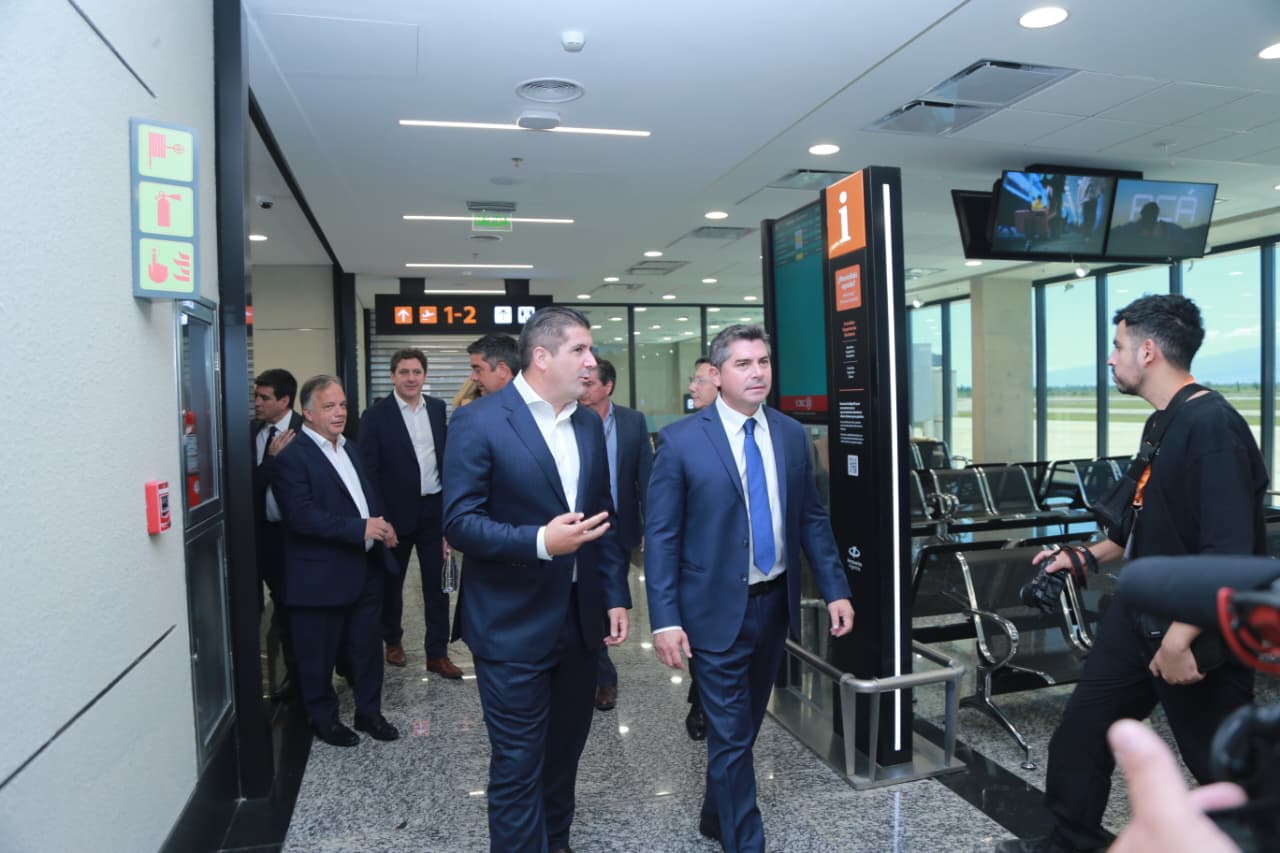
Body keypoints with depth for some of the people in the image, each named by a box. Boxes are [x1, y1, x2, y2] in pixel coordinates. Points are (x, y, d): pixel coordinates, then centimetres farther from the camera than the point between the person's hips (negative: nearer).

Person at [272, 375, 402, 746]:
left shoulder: (351, 449, 13)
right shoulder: (292, 458, -13)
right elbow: (302, 516, -22)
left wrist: (382, 525, -1)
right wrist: (360, 528, -24)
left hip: (366, 569, 7)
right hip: (321, 577, -7)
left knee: (368, 646, 16)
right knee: (319, 655, 9)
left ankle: (369, 711, 31)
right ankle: (324, 718, 27)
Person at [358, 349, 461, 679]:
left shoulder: (438, 408, 5)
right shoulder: (375, 416, -8)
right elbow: (369, 471, -8)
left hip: (434, 509, 3)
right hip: (397, 512, -3)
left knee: (437, 583, 7)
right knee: (391, 582, 14)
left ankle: (437, 653, 17)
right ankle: (393, 641, 36)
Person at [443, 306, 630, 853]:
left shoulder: (589, 424, 9)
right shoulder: (479, 421, -12)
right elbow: (459, 522, -16)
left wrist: (615, 596, 9)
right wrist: (539, 542, -29)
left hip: (580, 619, 6)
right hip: (513, 624, -6)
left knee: (565, 751, 20)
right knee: (518, 764, 4)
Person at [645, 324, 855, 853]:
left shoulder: (791, 435, 3)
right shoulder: (680, 440, -11)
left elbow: (811, 519, 9)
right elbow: (660, 537, -11)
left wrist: (835, 590, 3)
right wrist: (665, 620, -16)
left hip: (775, 604, 5)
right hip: (717, 610, -5)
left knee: (743, 726, 21)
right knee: (731, 737, 3)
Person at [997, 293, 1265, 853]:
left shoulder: (1212, 426, -21)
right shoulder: (1160, 424, 9)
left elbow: (1229, 550, -28)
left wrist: (1180, 640, -28)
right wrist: (1087, 556, 26)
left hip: (1198, 629, -9)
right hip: (1138, 614, 9)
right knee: (1080, 734, 14)